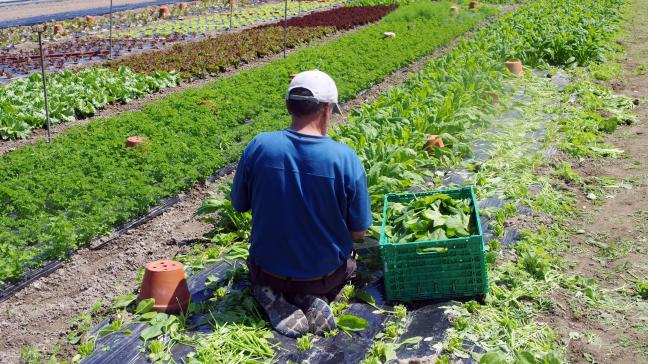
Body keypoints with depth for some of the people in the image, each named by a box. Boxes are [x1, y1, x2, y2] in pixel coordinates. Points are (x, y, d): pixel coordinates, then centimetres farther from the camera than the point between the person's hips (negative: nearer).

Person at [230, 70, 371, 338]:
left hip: (269, 270, 1)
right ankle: (315, 300, 2)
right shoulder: (347, 158, -20)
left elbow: (239, 205, -1)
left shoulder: (259, 146, -16)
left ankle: (275, 300, 2)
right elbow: (358, 232, -11)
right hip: (325, 275, 0)